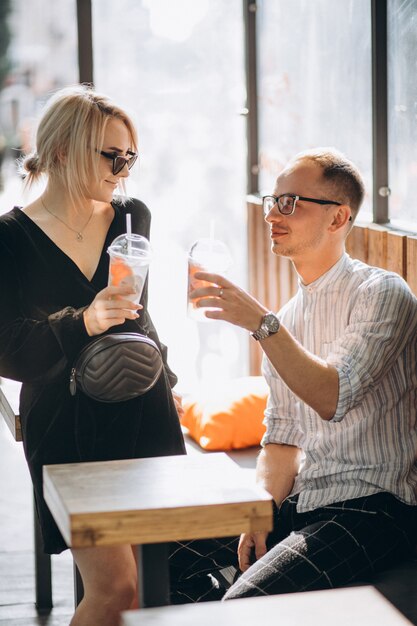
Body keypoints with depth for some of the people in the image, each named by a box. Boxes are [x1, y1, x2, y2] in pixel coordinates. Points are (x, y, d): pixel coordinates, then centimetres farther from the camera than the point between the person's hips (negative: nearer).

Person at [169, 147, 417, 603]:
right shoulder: (284, 319, 14)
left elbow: (331, 398, -23)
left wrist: (261, 323, -29)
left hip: (372, 508, -7)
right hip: (300, 503, 8)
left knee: (245, 604, -27)